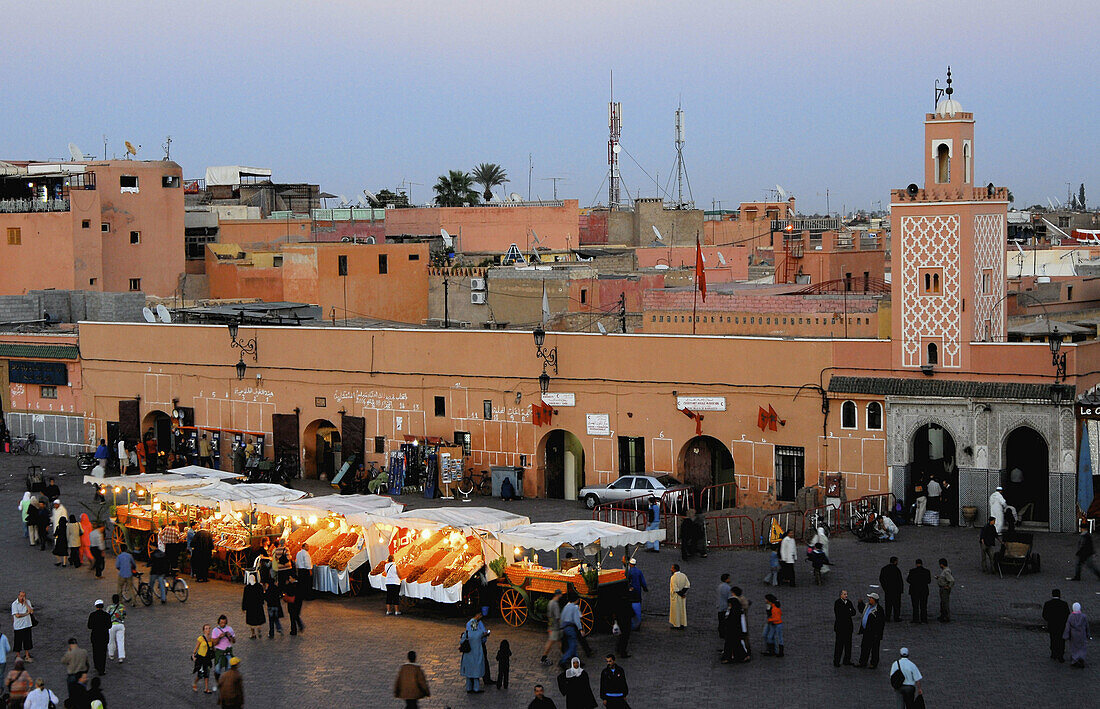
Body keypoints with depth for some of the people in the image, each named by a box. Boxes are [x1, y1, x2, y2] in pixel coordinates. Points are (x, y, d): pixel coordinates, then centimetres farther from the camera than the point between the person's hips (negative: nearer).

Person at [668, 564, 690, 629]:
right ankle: (683, 623, 18)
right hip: (683, 596, 6)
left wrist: (681, 594, -13)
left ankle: (676, 625, 9)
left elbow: (675, 589, -23)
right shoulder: (684, 575, -1)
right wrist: (683, 593, -10)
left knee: (676, 610, 4)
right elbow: (688, 585, -6)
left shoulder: (673, 577, -20)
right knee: (682, 609, 14)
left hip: (675, 596, -6)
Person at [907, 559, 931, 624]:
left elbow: (908, 580, -5)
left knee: (915, 606, 3)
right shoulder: (926, 571, -3)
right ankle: (924, 619, 8)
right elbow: (929, 581, 3)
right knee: (923, 606, 8)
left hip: (914, 590, -2)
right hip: (924, 591, 2)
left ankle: (916, 619, 0)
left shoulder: (912, 571, -10)